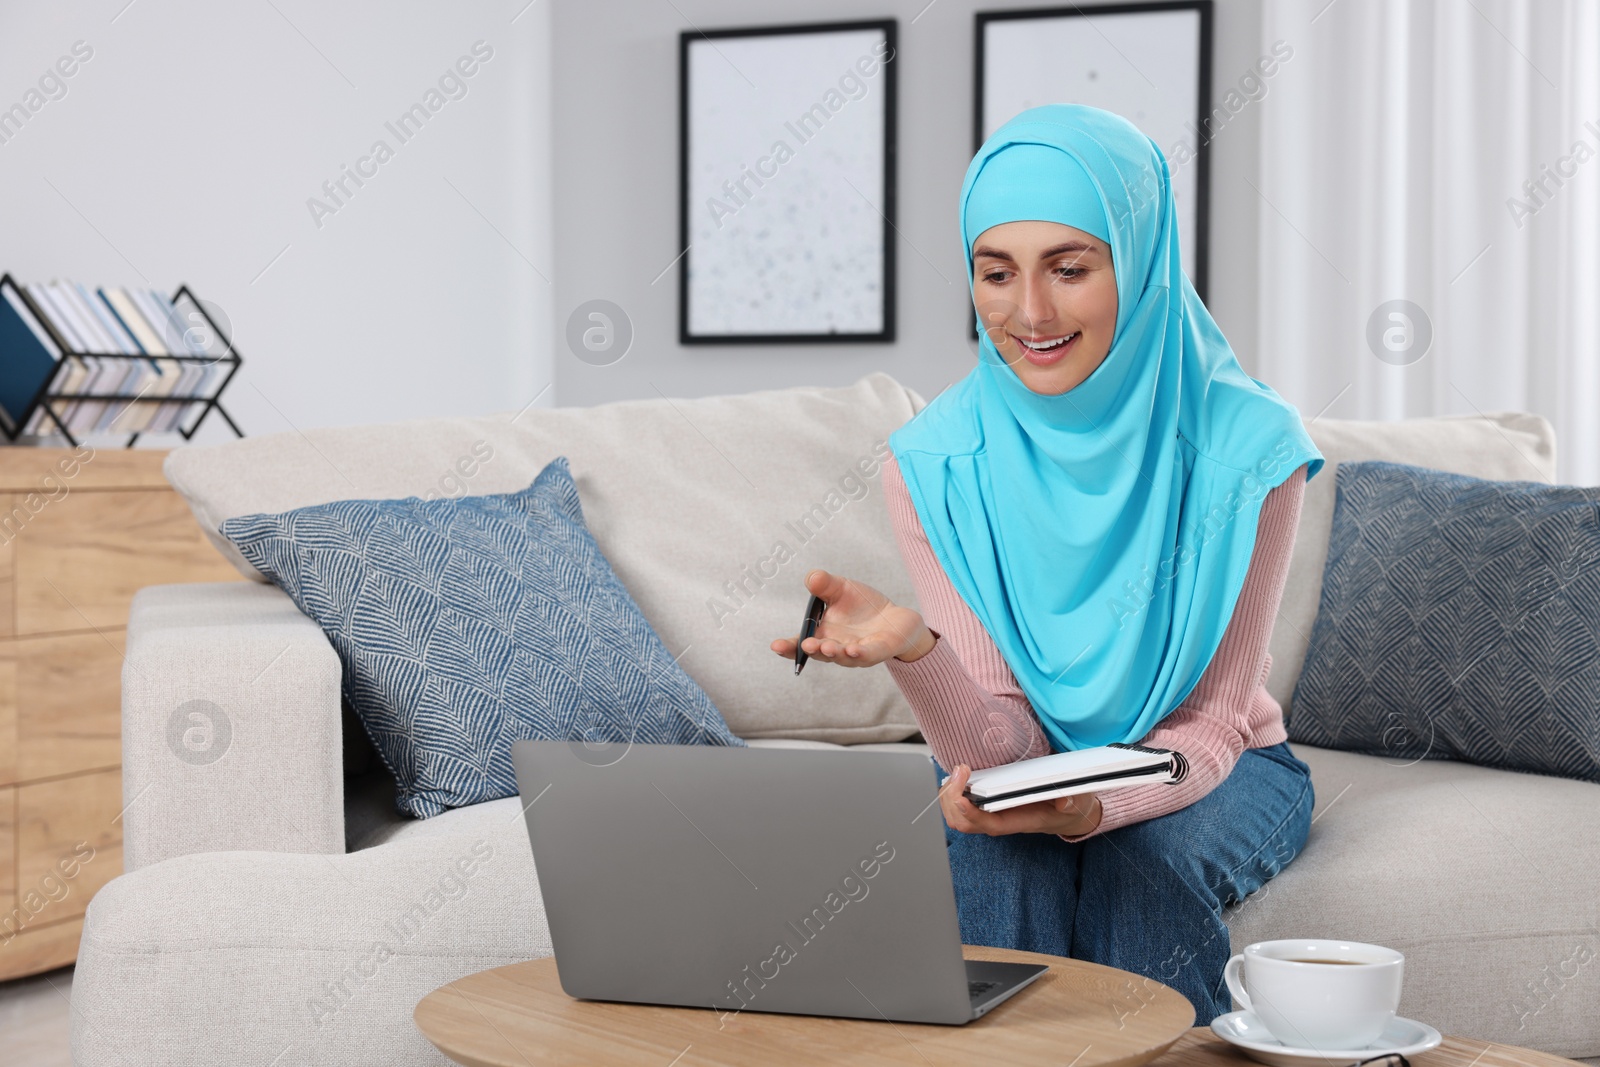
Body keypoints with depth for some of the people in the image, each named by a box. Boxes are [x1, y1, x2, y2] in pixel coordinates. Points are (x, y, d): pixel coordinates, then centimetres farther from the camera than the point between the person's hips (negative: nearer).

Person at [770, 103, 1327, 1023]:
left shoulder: (1245, 445, -20)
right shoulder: (935, 462, -16)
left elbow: (1209, 728, -17)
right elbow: (1001, 750, -20)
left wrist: (1093, 807, -39)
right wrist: (913, 647, -42)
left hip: (1216, 771, -1)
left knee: (1139, 856, -32)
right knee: (1003, 852, -31)